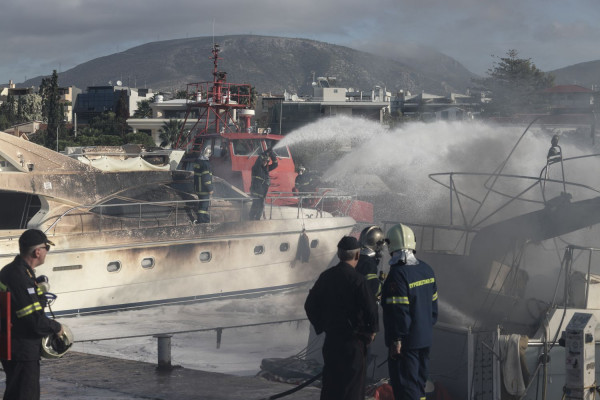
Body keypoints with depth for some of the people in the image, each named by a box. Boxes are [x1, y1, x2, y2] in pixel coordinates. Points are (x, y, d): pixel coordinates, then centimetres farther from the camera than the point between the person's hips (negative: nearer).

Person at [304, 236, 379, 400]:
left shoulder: (326, 276, 3)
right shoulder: (356, 279, -15)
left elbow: (310, 305, 9)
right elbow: (370, 308, -18)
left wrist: (321, 326, 18)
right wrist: (372, 330, -1)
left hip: (331, 339, 6)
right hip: (353, 341, -6)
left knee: (330, 384, 15)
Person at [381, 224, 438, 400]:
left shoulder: (398, 274, -20)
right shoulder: (426, 269, 6)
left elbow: (399, 310, -23)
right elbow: (433, 303, 13)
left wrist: (397, 340, -20)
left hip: (406, 343, -8)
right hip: (425, 339, 8)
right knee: (419, 382, 20)